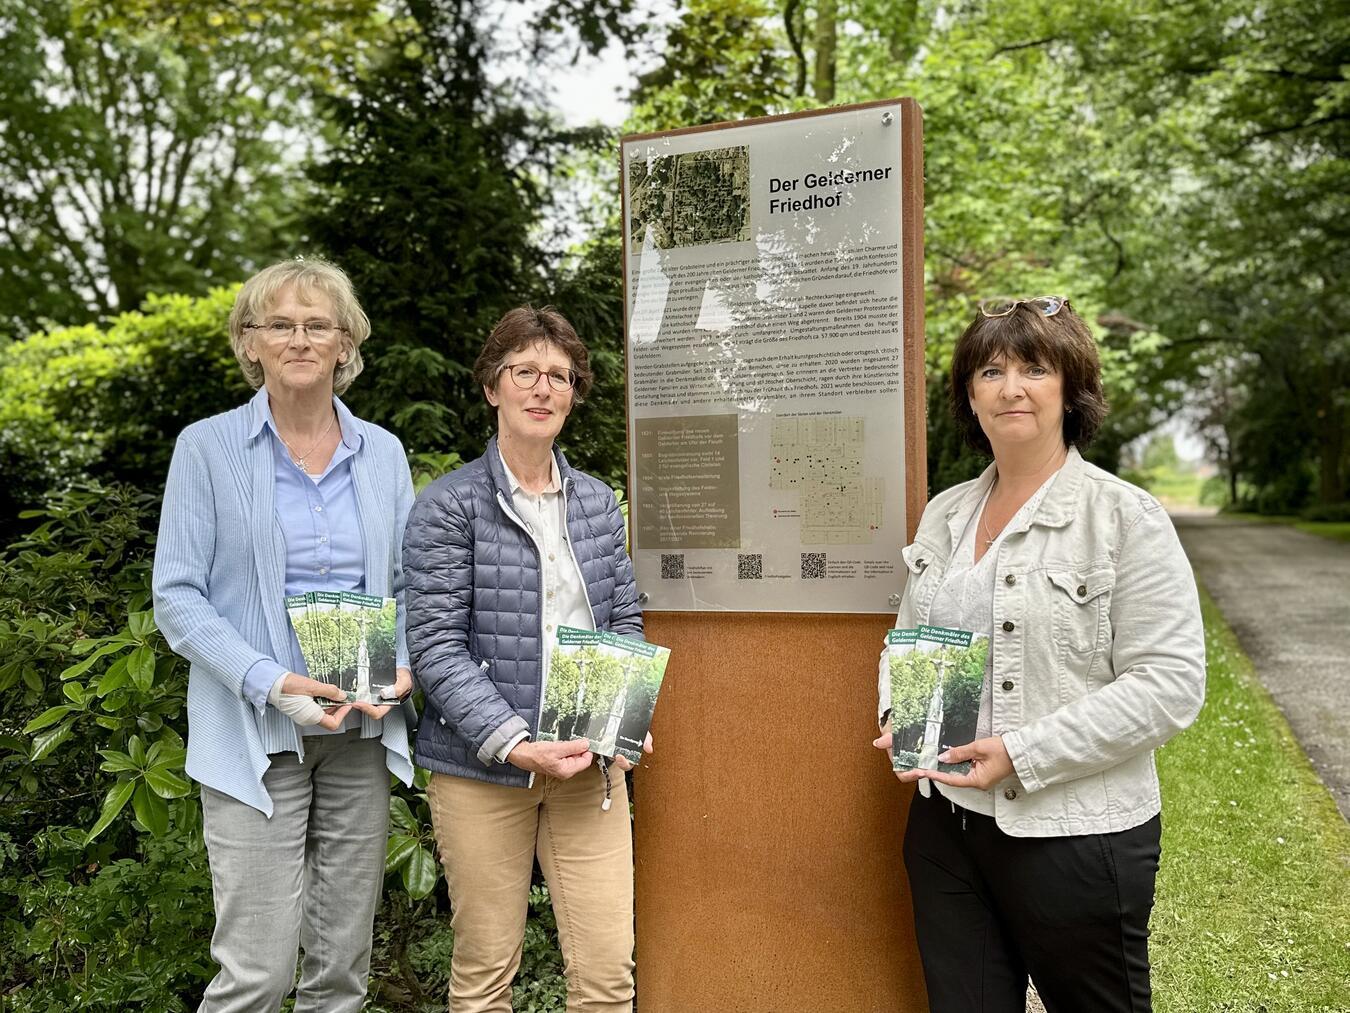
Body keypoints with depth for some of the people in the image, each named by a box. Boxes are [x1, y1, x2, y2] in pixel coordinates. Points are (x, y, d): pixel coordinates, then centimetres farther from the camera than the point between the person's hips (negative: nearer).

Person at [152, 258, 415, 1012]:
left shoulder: (383, 453, 8)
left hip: (363, 729, 4)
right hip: (257, 734, -3)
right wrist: (270, 682, -17)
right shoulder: (207, 446, -1)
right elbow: (177, 595, -5)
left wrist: (404, 667, -7)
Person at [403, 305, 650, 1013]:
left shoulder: (596, 502, 9)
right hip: (482, 770, -3)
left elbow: (625, 621, 12)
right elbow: (435, 647, -12)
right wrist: (516, 745, -19)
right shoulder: (449, 505, -6)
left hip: (588, 765, 4)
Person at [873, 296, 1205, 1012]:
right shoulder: (944, 515, 8)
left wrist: (1023, 754, -21)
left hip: (1077, 837, -4)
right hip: (945, 824, 5)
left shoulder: (1125, 517, -10)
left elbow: (1169, 683, -15)